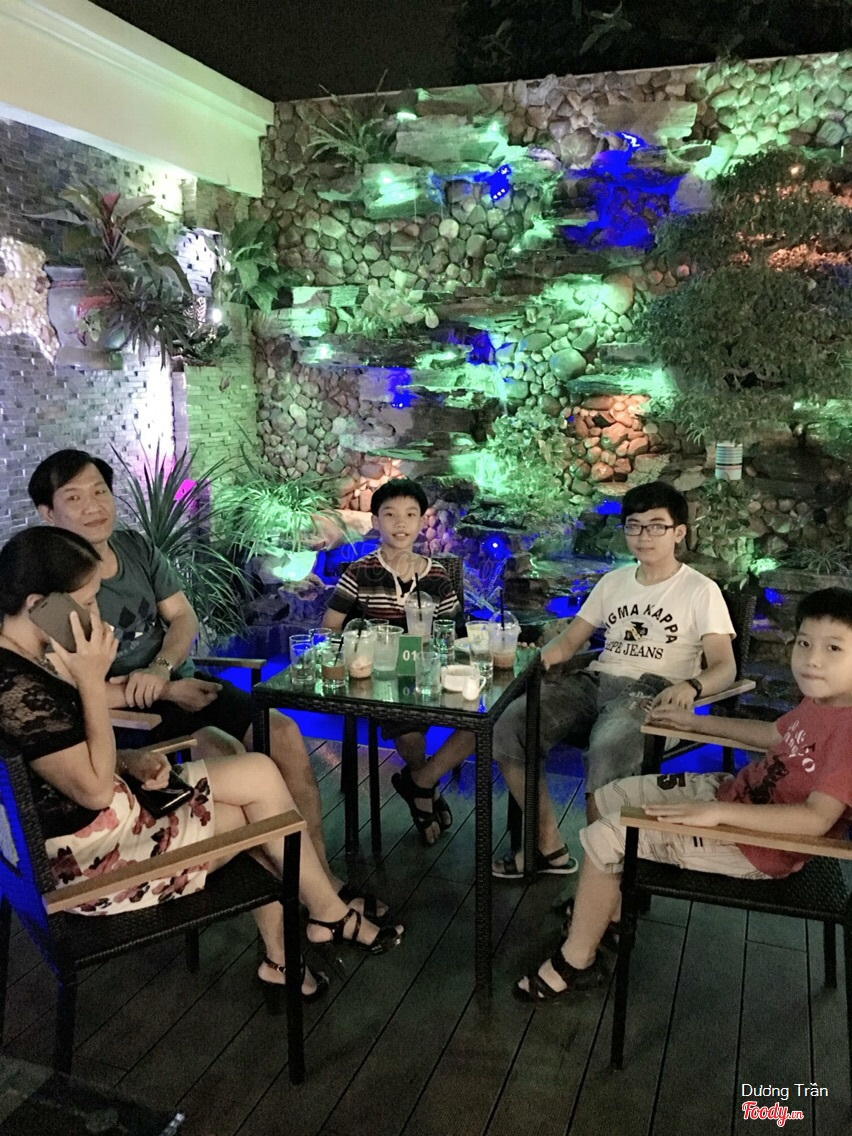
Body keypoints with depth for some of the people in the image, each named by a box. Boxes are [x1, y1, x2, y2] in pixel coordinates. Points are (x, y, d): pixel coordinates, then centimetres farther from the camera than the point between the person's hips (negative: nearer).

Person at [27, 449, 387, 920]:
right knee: (226, 752, -29)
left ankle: (320, 877, -6)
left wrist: (160, 670, -14)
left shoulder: (135, 546, 6)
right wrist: (168, 693, -19)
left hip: (180, 683, 6)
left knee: (282, 732, -14)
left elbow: (184, 618, 7)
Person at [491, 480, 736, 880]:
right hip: (594, 681, 6)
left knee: (606, 753, -39)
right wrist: (543, 656, -4)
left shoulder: (700, 591, 4)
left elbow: (724, 666, -6)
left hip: (651, 692, -5)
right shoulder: (613, 581, 20)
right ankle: (549, 846, -6)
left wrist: (690, 686, -29)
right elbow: (570, 640, 19)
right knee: (508, 728, -18)